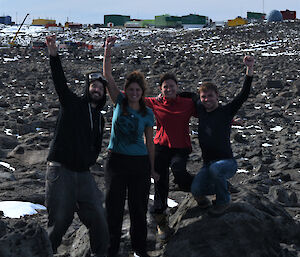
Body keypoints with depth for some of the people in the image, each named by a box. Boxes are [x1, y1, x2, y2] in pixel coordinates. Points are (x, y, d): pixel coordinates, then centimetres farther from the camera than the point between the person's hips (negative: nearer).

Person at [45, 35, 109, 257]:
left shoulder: (99, 117, 18)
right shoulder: (72, 103, 3)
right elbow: (60, 83, -14)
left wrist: (90, 160, 7)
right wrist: (54, 55, -27)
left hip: (83, 173, 5)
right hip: (61, 170, -5)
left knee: (98, 218, 3)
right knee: (59, 221, -3)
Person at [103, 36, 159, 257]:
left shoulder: (148, 113, 3)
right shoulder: (120, 103, 1)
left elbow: (149, 142, 8)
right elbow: (108, 75, -6)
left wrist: (152, 168, 9)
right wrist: (108, 51, -16)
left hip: (140, 162, 1)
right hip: (117, 160, -1)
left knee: (139, 206, 9)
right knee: (114, 206, 4)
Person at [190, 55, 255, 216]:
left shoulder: (226, 112, -4)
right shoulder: (201, 110, 8)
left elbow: (244, 94, -15)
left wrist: (249, 68, -24)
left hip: (227, 162, -4)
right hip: (208, 164, 4)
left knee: (215, 168, -38)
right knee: (196, 191, -20)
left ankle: (223, 200, -11)